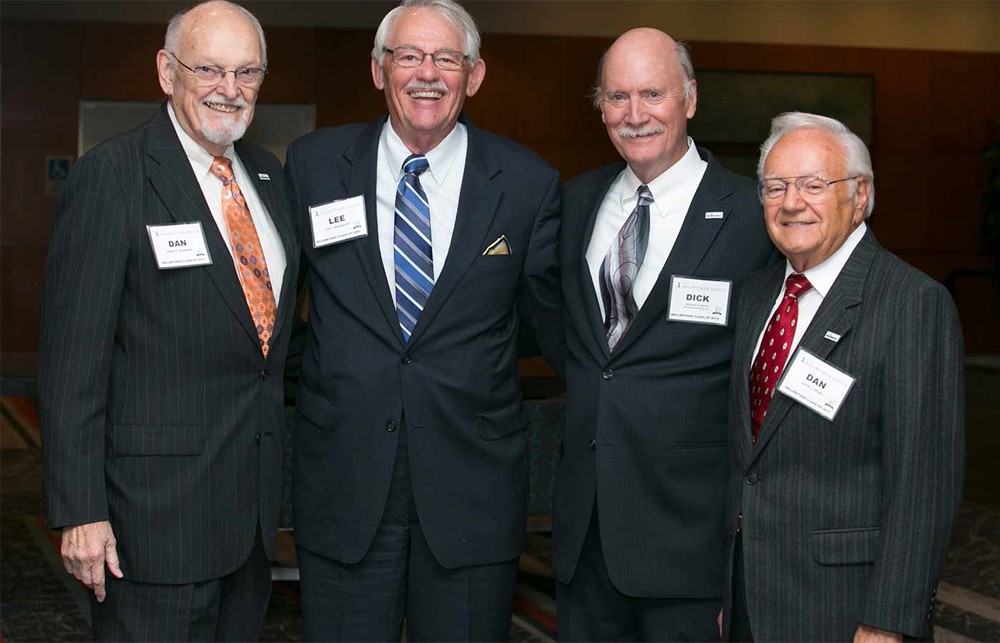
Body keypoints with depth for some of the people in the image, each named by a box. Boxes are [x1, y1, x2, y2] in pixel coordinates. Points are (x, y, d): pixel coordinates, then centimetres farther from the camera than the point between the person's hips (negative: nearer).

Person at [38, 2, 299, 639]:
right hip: (158, 502, -7)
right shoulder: (108, 177, -11)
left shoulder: (269, 174, 11)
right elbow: (72, 357, -14)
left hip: (257, 496, 7)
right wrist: (81, 510, -18)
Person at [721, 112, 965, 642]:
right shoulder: (757, 293, 10)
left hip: (845, 598, -7)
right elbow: (741, 448, 12)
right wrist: (722, 584, 9)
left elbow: (925, 479, -17)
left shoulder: (914, 303, -13)